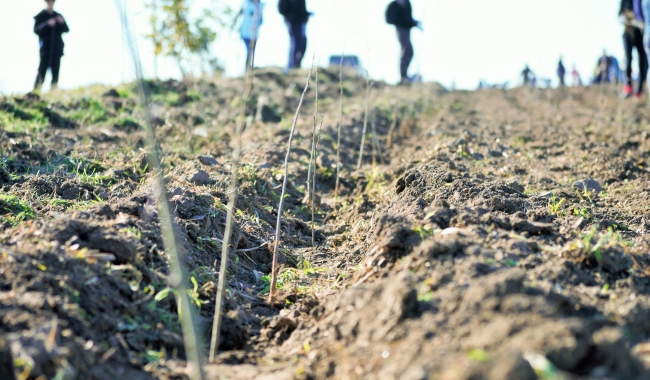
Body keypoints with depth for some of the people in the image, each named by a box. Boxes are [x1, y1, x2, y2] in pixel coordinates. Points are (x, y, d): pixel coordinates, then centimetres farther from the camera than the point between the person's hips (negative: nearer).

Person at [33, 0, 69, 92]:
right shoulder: (40, 16, 3)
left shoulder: (58, 16, 14)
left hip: (57, 48, 4)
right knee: (42, 70, -8)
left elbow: (66, 29, 11)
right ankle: (36, 90, -7)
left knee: (55, 71, 2)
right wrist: (47, 24, -22)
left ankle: (54, 90, 5)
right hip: (45, 48, -4)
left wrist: (62, 22, -9)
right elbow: (36, 30, -7)